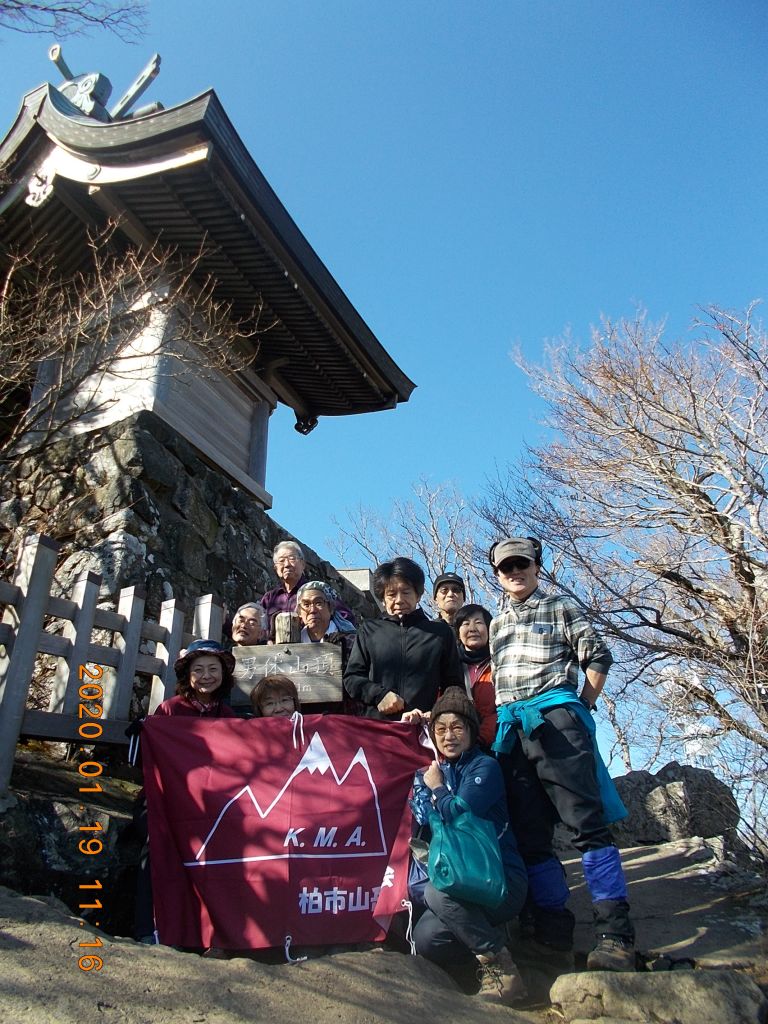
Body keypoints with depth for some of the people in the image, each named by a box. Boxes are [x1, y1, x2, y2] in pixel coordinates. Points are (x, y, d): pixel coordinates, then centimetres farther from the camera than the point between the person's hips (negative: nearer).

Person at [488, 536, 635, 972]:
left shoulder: (561, 607, 10)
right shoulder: (497, 624, 24)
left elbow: (597, 656, 5)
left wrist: (582, 708, -1)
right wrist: (499, 719, 14)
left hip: (555, 718, -5)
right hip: (510, 729, 5)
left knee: (587, 822, -11)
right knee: (530, 831, 5)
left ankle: (615, 932, -8)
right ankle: (552, 926, 14)